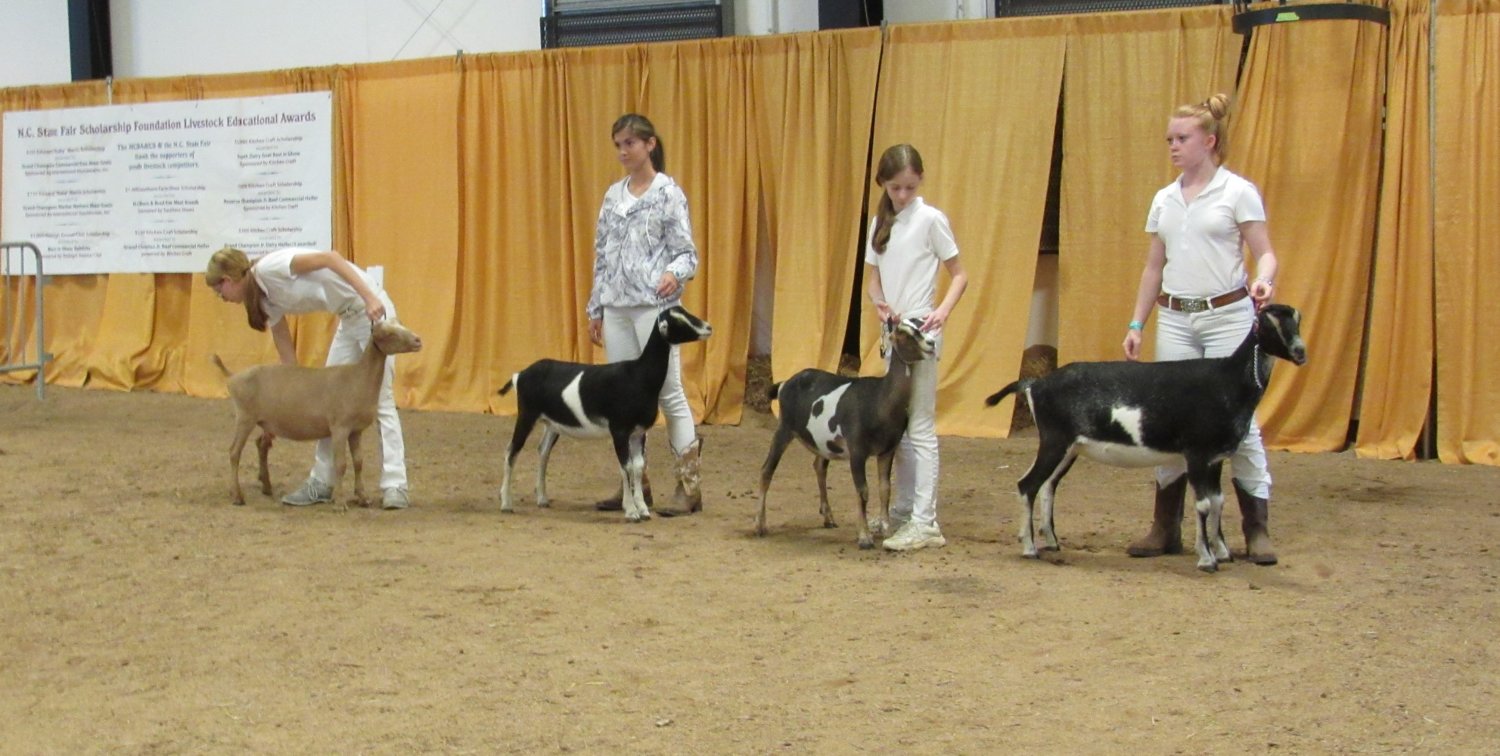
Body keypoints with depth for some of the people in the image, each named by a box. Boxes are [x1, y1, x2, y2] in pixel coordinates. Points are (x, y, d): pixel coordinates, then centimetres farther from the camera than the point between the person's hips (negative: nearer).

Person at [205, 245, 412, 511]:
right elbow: (288, 359, 15)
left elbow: (329, 258, -23)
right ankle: (321, 483, 12)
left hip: (373, 307, -9)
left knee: (380, 398, -11)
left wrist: (370, 298, -30)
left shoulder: (269, 268, -15)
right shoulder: (268, 299, 10)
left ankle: (395, 486, -12)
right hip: (350, 319, 9)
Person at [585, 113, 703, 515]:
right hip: (617, 306, 6)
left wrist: (673, 274, -28)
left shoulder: (668, 193, -3)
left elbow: (687, 252, -6)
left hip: (655, 305, -6)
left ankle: (689, 485, -1)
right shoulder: (613, 195, 14)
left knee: (669, 393, -6)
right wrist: (595, 308, 16)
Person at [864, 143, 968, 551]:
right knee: (898, 427, 12)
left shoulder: (930, 219, -6)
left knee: (920, 427, -8)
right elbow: (873, 279, 13)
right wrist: (880, 302, -8)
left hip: (920, 331, -7)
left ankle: (925, 522, -7)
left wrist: (944, 310, -21)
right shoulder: (881, 223, 11)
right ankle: (903, 512, 21)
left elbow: (959, 275, -4)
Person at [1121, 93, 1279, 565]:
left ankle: (1257, 530, 4)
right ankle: (1166, 528, 12)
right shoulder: (1164, 200, 12)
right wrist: (1136, 323, 11)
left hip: (1228, 315, -5)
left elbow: (1265, 252, -6)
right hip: (1175, 318, 5)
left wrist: (1263, 279, -27)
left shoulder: (1238, 193, -3)